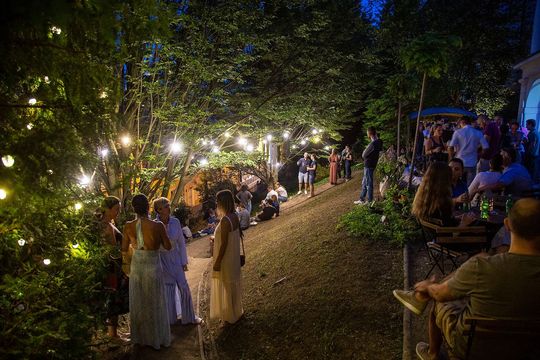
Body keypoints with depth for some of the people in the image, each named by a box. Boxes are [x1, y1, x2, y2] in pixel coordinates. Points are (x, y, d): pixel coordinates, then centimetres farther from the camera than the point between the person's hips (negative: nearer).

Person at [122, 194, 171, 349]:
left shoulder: (128, 227, -11)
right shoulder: (158, 226, -21)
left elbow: (124, 251, 1)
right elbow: (168, 247, -8)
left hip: (136, 266, 3)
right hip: (153, 266, -3)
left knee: (138, 303, 20)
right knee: (155, 303, 14)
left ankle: (140, 337, 36)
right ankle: (157, 337, 28)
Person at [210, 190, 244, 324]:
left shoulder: (225, 220, -27)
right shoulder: (234, 216, -1)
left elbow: (224, 244, -24)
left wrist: (217, 262, -16)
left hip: (226, 258, -8)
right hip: (234, 257, 8)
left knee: (227, 285, 9)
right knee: (234, 283, 22)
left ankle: (230, 315, 25)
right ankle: (236, 311, 38)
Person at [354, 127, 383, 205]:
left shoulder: (373, 144, -23)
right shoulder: (377, 142, 7)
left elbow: (364, 155, -17)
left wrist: (364, 151, 3)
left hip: (369, 166, -10)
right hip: (369, 165, 10)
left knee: (369, 184, 0)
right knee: (364, 183, 17)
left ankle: (369, 201, 9)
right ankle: (362, 199, 26)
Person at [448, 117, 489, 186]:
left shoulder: (458, 132, -3)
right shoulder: (478, 133, 2)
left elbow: (450, 148, -10)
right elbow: (485, 147, -3)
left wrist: (451, 159, 4)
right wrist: (478, 155, 13)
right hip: (472, 164, 1)